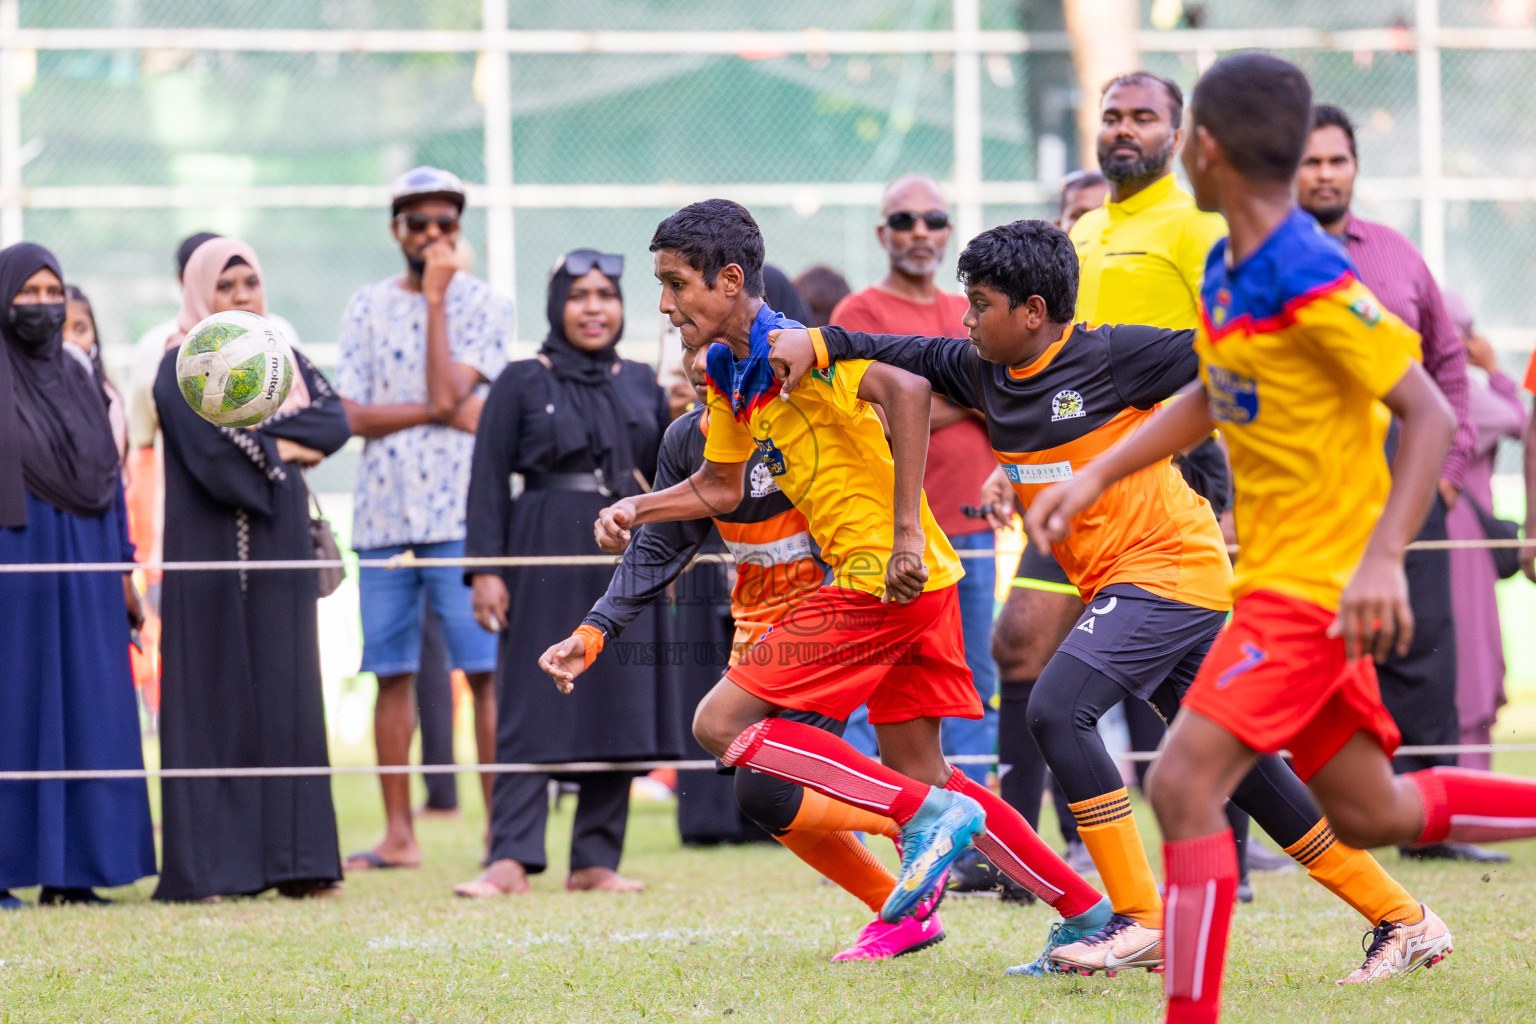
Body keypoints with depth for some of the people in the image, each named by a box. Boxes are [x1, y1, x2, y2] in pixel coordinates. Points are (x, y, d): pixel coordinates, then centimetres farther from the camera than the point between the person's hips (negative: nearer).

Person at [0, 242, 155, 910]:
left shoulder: (76, 381, 14)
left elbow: (107, 476, 16)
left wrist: (123, 568, 11)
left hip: (82, 568, 6)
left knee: (83, 712, 3)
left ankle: (68, 868, 7)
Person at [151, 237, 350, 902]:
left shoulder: (284, 360, 15)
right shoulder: (181, 369, -3)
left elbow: (335, 420, -1)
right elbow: (214, 454, -17)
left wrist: (262, 436, -12)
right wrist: (286, 450, -5)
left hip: (280, 554, 5)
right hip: (211, 549, -5)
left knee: (287, 695, 3)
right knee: (214, 698, -6)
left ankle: (292, 859, 4)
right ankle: (204, 866, -6)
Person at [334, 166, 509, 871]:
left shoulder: (482, 304, 3)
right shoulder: (367, 306, 12)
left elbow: (447, 388, -12)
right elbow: (352, 415, 2)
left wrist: (435, 297, -8)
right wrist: (443, 409, -9)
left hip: (460, 516, -3)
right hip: (382, 514, 3)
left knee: (485, 670, -8)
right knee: (392, 673, 6)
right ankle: (398, 835, 11)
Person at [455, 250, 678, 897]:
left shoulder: (642, 385, 13)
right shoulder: (522, 384, 2)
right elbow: (489, 480, -2)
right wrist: (484, 568, -10)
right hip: (546, 557, -4)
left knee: (618, 708, 3)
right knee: (534, 708, -8)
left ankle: (596, 860, 8)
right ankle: (513, 857, -11)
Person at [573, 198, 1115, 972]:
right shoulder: (727, 373, 15)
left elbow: (906, 389, -28)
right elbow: (719, 488, 29)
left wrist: (906, 533, -31)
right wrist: (635, 510, 13)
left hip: (884, 580, -10)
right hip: (916, 588, 10)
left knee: (722, 723, -9)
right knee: (918, 771, 13)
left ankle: (927, 817, -10)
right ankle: (1089, 914, 15)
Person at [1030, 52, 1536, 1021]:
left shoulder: (1313, 282, -21)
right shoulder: (1225, 271, 7)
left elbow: (1431, 415, -21)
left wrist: (1382, 559, -30)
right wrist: (1094, 477, 16)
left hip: (1318, 584, -9)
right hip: (1273, 572, 9)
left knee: (1183, 785, -17)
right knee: (1371, 813, 16)